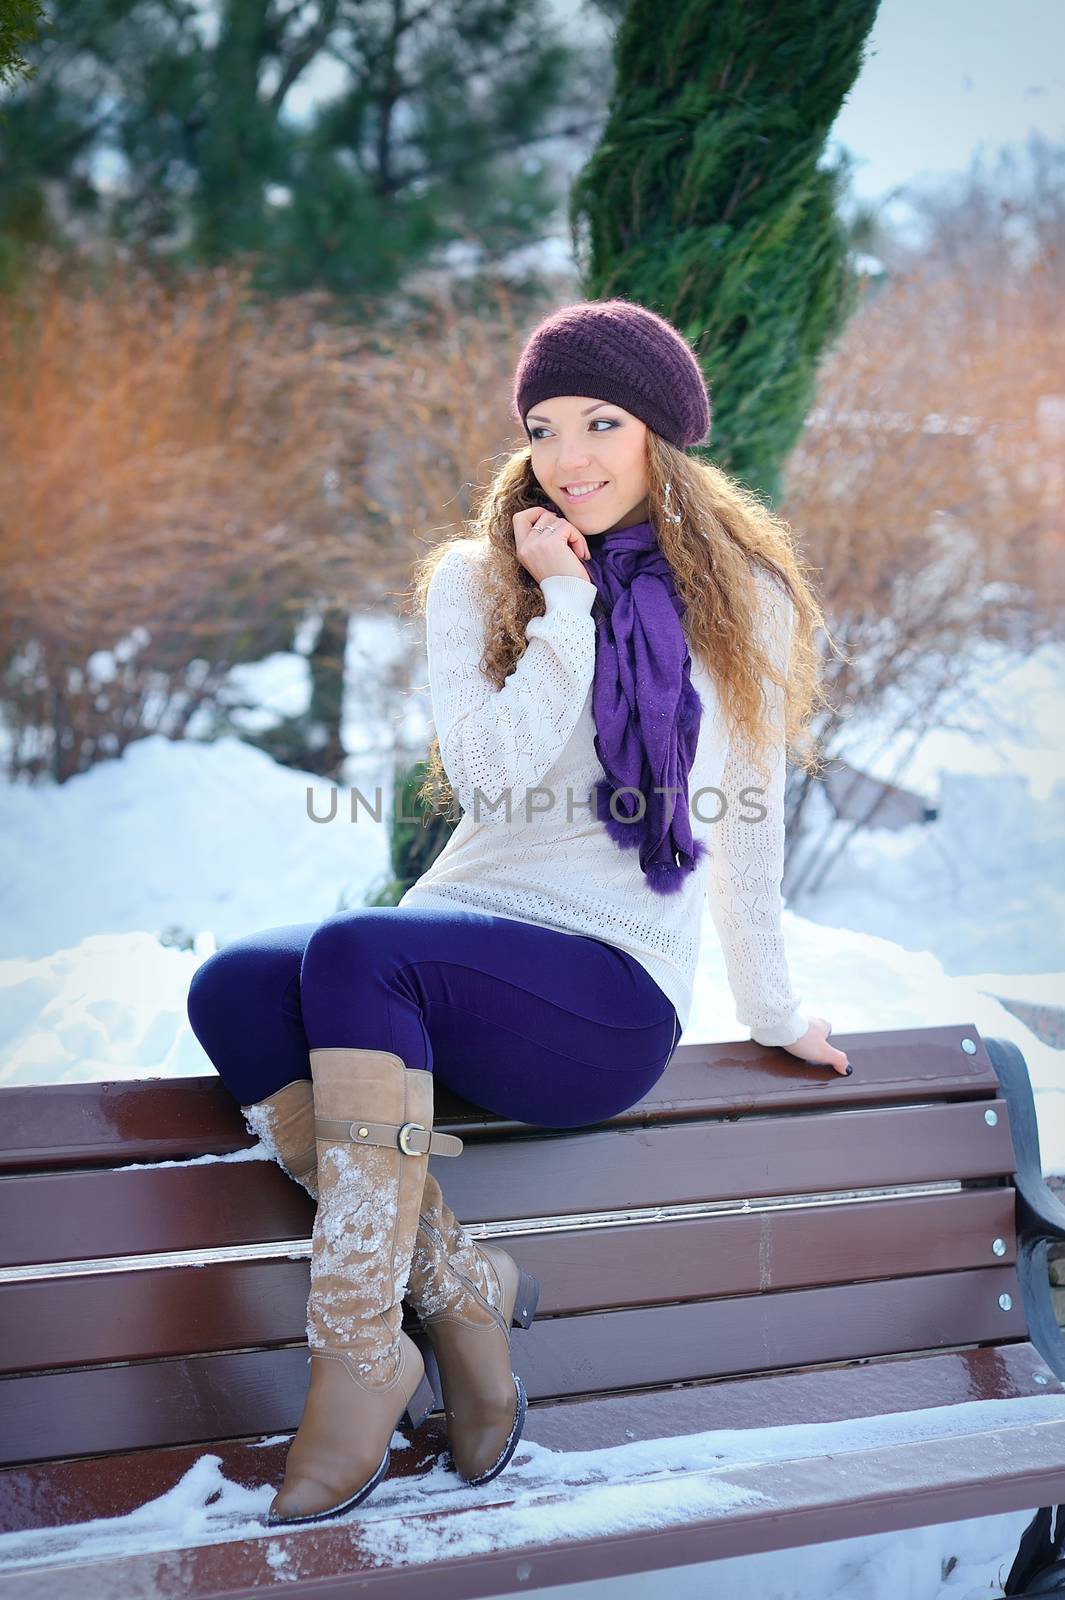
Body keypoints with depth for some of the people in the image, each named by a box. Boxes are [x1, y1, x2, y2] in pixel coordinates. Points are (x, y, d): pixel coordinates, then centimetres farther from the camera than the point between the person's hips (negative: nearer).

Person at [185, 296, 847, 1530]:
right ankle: (460, 1291, -22)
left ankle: (359, 1355, -31)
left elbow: (748, 817, 16)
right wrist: (566, 604, -4)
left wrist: (770, 1007, 22)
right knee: (230, 988, -29)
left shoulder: (739, 595, 9)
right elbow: (492, 768, -4)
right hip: (458, 964, 3)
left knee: (357, 951, -34)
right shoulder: (475, 579, 12)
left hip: (613, 992, -3)